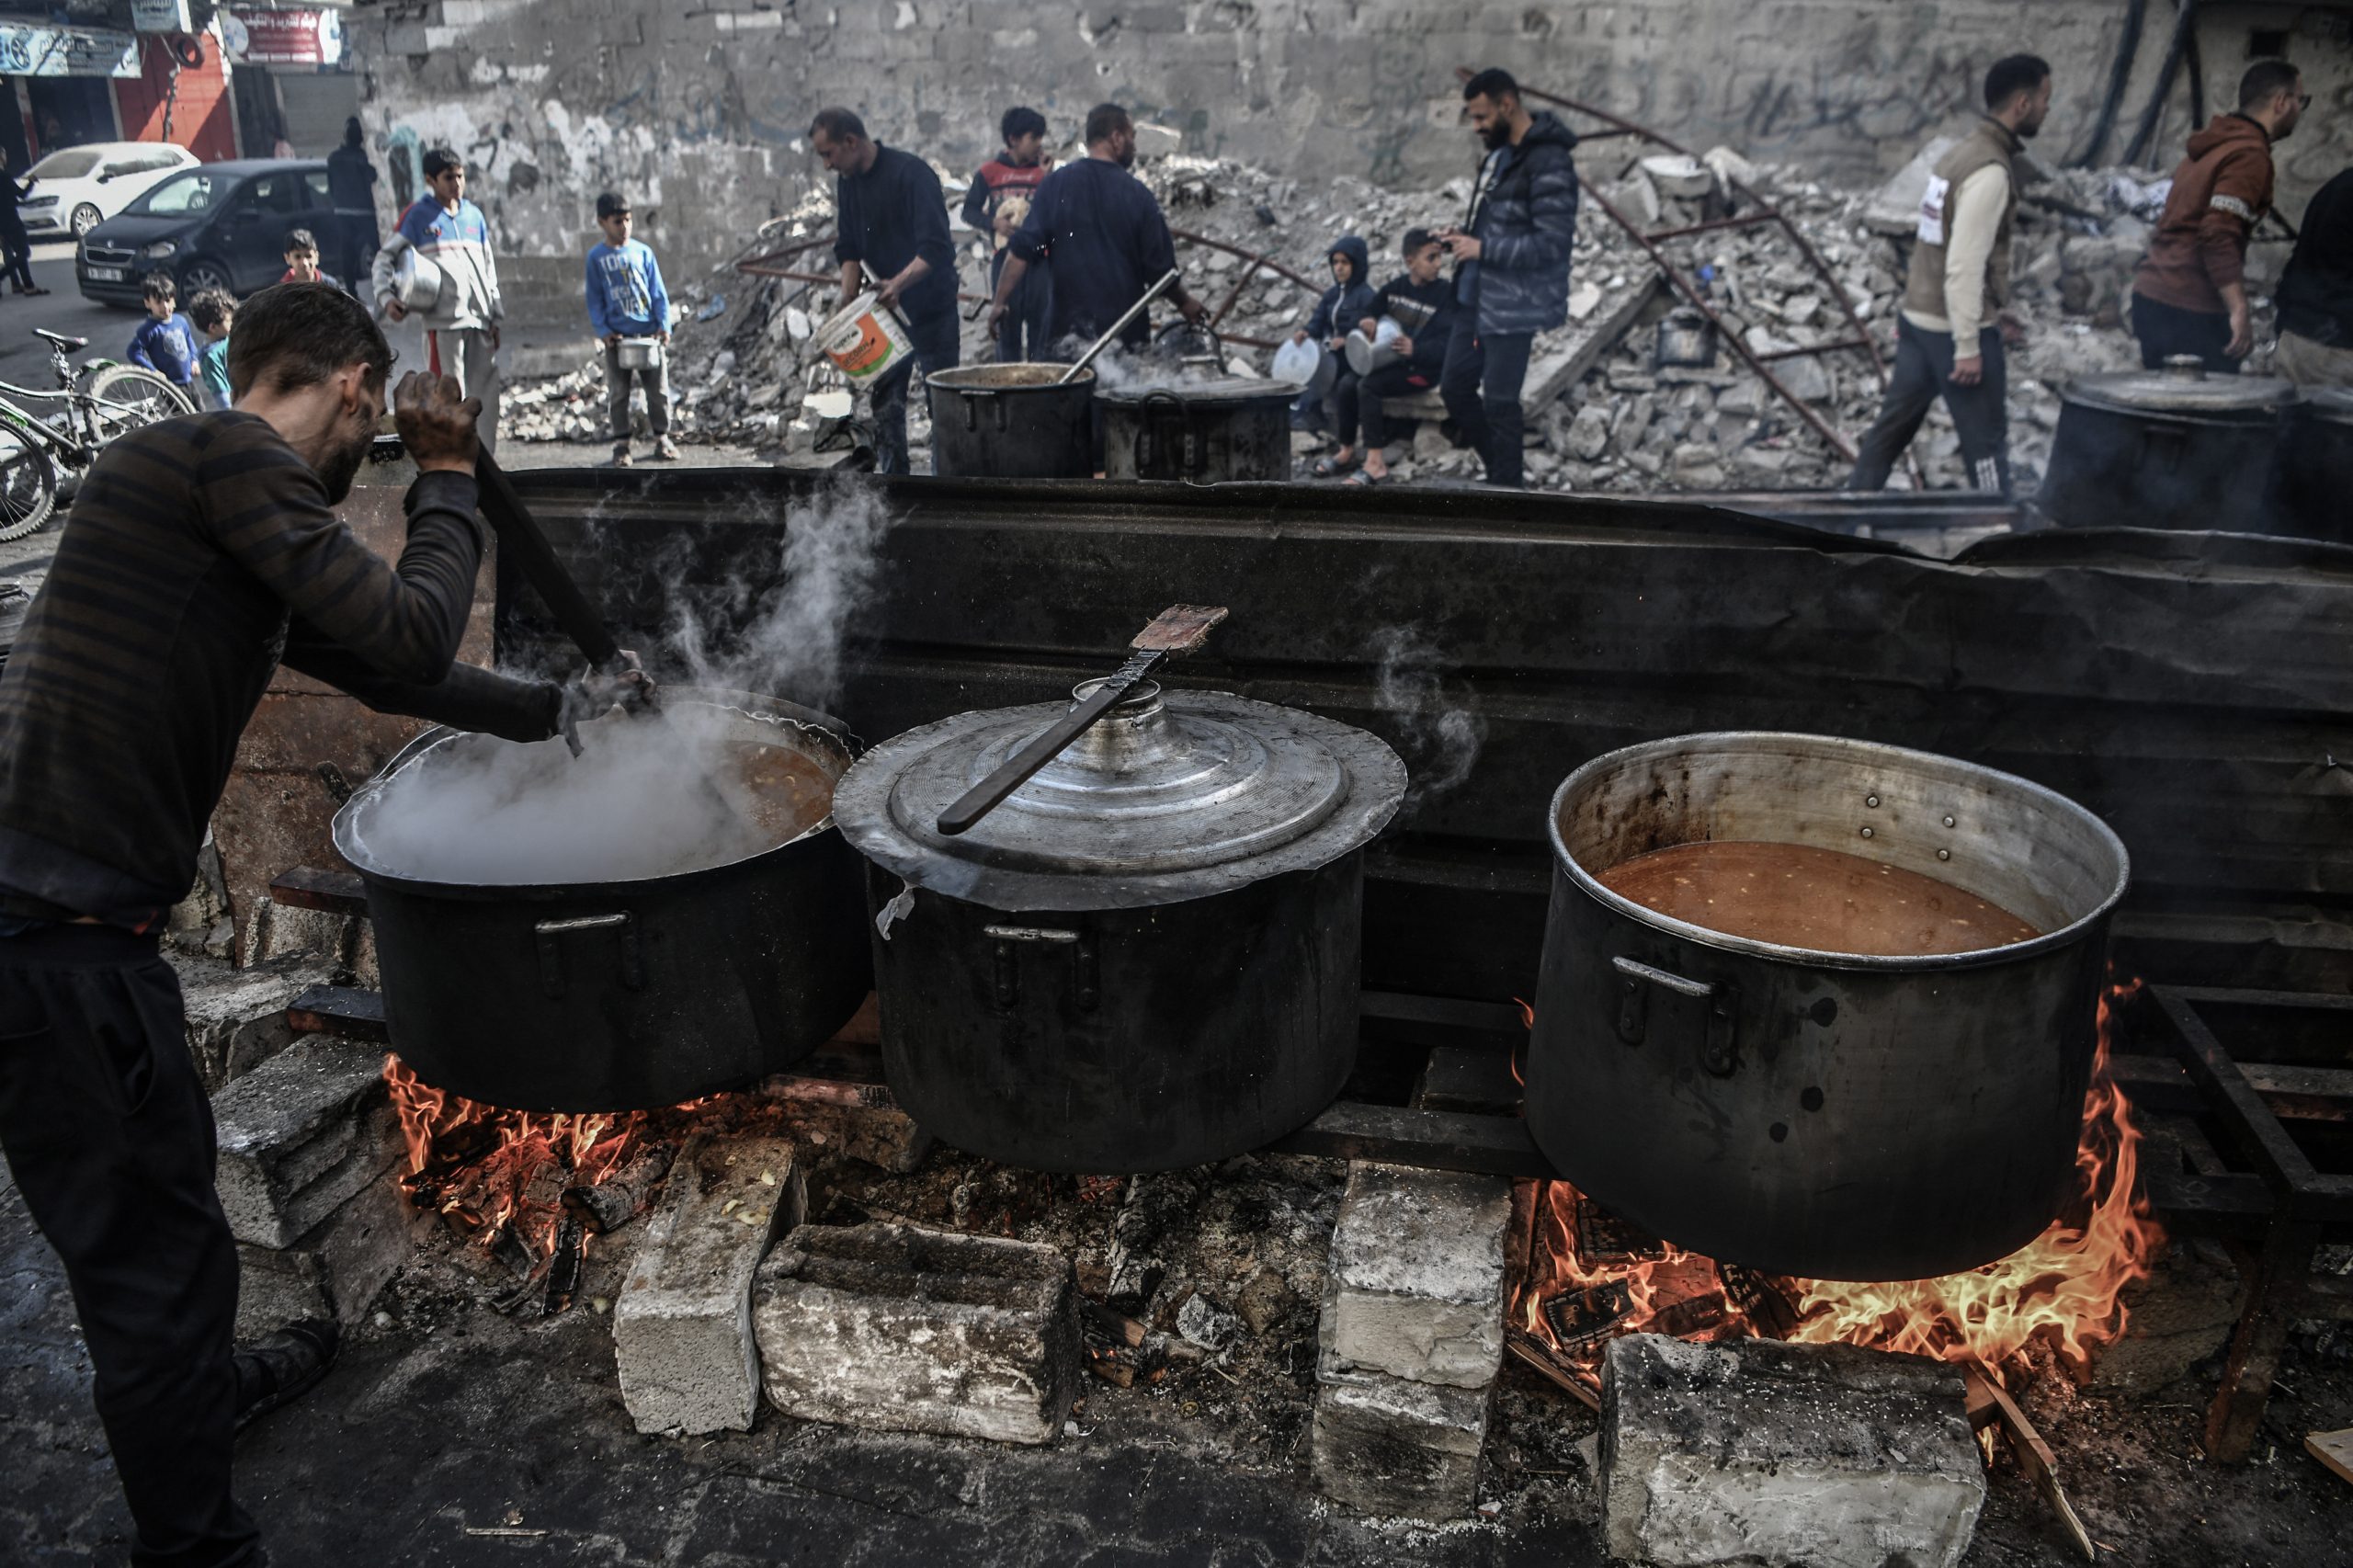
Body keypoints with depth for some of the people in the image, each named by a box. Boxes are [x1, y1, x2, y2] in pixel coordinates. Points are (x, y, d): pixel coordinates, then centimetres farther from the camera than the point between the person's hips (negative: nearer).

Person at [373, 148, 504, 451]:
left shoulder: (475, 215, 16)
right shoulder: (417, 215, 2)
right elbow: (385, 258, 5)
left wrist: (494, 317, 17)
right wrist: (386, 296, -10)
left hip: (480, 320, 5)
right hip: (443, 322, -5)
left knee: (486, 395, 6)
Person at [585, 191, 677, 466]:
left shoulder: (642, 251, 2)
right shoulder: (597, 256, 0)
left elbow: (658, 292, 4)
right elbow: (594, 298, 2)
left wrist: (664, 324, -5)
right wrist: (602, 330, -8)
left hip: (648, 332, 1)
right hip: (617, 336, -1)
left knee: (659, 389, 5)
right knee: (619, 393, 5)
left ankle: (662, 438, 17)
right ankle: (621, 444, 13)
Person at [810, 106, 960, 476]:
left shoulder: (911, 174, -19)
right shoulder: (848, 182, 5)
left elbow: (935, 247, -26)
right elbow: (849, 249, 10)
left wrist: (898, 283, -39)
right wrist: (849, 300, -6)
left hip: (931, 309, -7)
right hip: (885, 309, 7)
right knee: (886, 401, 8)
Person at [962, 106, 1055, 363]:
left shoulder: (1044, 170, 6)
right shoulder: (990, 172, 4)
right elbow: (970, 211, 8)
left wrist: (1047, 177, -15)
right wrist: (994, 223, -9)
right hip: (1004, 256, 0)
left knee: (1040, 323, -3)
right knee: (1007, 325, 3)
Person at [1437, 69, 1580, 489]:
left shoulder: (1548, 163, -17)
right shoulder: (1500, 153, 12)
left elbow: (1553, 243, -22)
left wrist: (1483, 248, -21)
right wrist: (1464, 235, 5)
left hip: (1515, 308, -10)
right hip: (1477, 299, 10)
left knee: (1499, 400, -4)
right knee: (1455, 386, 14)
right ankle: (1502, 472, 28)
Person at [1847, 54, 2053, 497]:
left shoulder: (1965, 152, 11)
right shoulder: (1990, 172, -19)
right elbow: (1964, 265, -23)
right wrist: (1968, 347, -21)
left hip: (1919, 316, 9)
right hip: (1954, 327, -9)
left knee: (1896, 421, 16)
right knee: (1986, 440, 1)